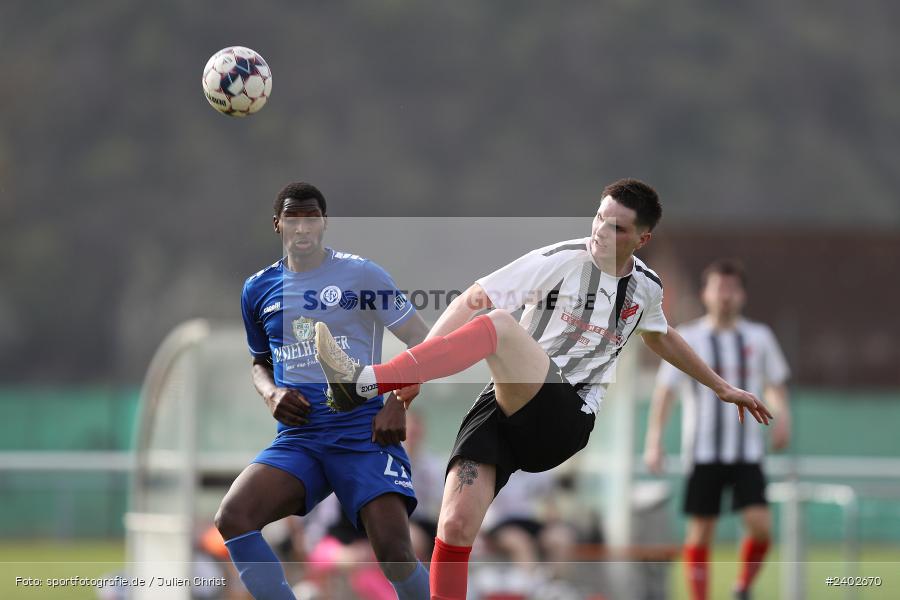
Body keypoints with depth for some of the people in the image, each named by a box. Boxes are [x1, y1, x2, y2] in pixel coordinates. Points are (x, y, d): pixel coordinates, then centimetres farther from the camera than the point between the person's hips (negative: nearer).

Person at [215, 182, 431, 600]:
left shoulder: (361, 275, -1)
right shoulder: (259, 290, 12)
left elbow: (423, 342, 2)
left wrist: (398, 404, -11)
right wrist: (271, 394, 4)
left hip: (363, 430, -4)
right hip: (297, 437, 4)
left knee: (394, 552, -20)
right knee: (231, 518, -21)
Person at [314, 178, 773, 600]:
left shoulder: (645, 288, 13)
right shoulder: (562, 261, -1)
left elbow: (660, 337, 37)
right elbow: (471, 300, -7)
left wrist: (721, 386, 46)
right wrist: (418, 368, -20)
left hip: (563, 424, 0)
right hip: (506, 408, 0)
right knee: (455, 524, -23)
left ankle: (365, 383, -37)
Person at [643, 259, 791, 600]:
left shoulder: (759, 337, 7)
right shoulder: (687, 338, 0)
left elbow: (775, 385, 20)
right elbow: (665, 390, -4)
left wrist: (782, 417, 2)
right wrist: (654, 441, -13)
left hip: (747, 452, 1)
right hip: (703, 452, -1)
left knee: (760, 524, -13)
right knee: (701, 531, -1)